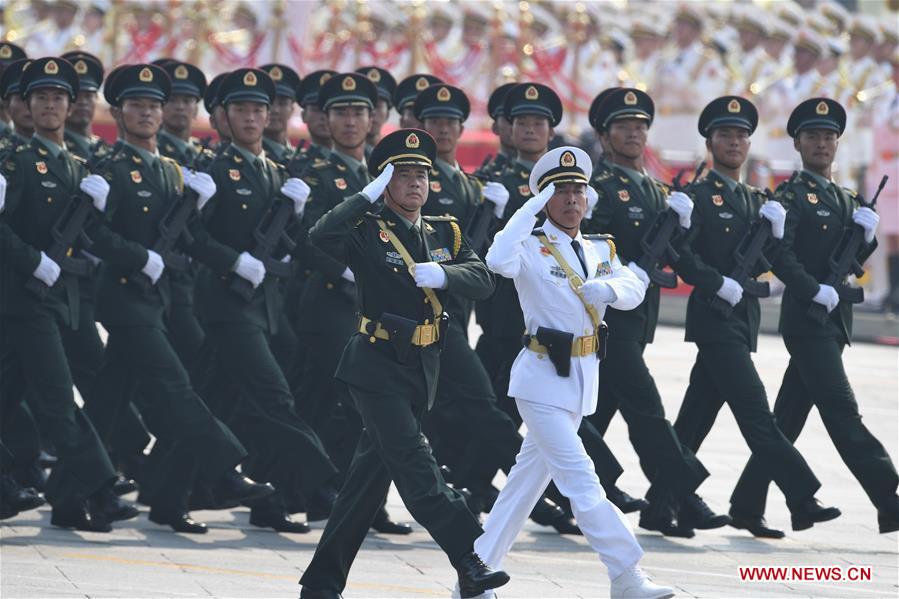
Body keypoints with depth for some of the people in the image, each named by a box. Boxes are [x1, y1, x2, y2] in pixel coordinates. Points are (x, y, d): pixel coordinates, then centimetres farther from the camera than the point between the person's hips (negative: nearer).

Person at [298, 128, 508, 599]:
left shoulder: (444, 234, 11)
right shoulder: (368, 232, -6)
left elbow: (482, 280, -3)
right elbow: (321, 238, -27)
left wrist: (442, 275, -21)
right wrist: (368, 196, -23)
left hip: (423, 367, 6)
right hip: (378, 366, -6)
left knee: (371, 473, 9)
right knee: (414, 462, -18)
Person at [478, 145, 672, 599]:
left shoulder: (600, 250, 12)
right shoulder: (531, 248, -8)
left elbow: (635, 289, -3)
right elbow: (498, 261, -30)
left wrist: (609, 288, -24)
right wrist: (532, 208, -26)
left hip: (584, 376, 7)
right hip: (543, 378, -7)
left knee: (530, 475, 12)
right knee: (580, 478, -11)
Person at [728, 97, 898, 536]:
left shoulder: (847, 200, 19)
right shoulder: (792, 196, -5)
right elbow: (779, 257, -15)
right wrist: (815, 291, -20)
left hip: (834, 320, 8)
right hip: (806, 318, -8)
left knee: (787, 419, 10)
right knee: (843, 413, -11)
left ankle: (747, 505, 15)